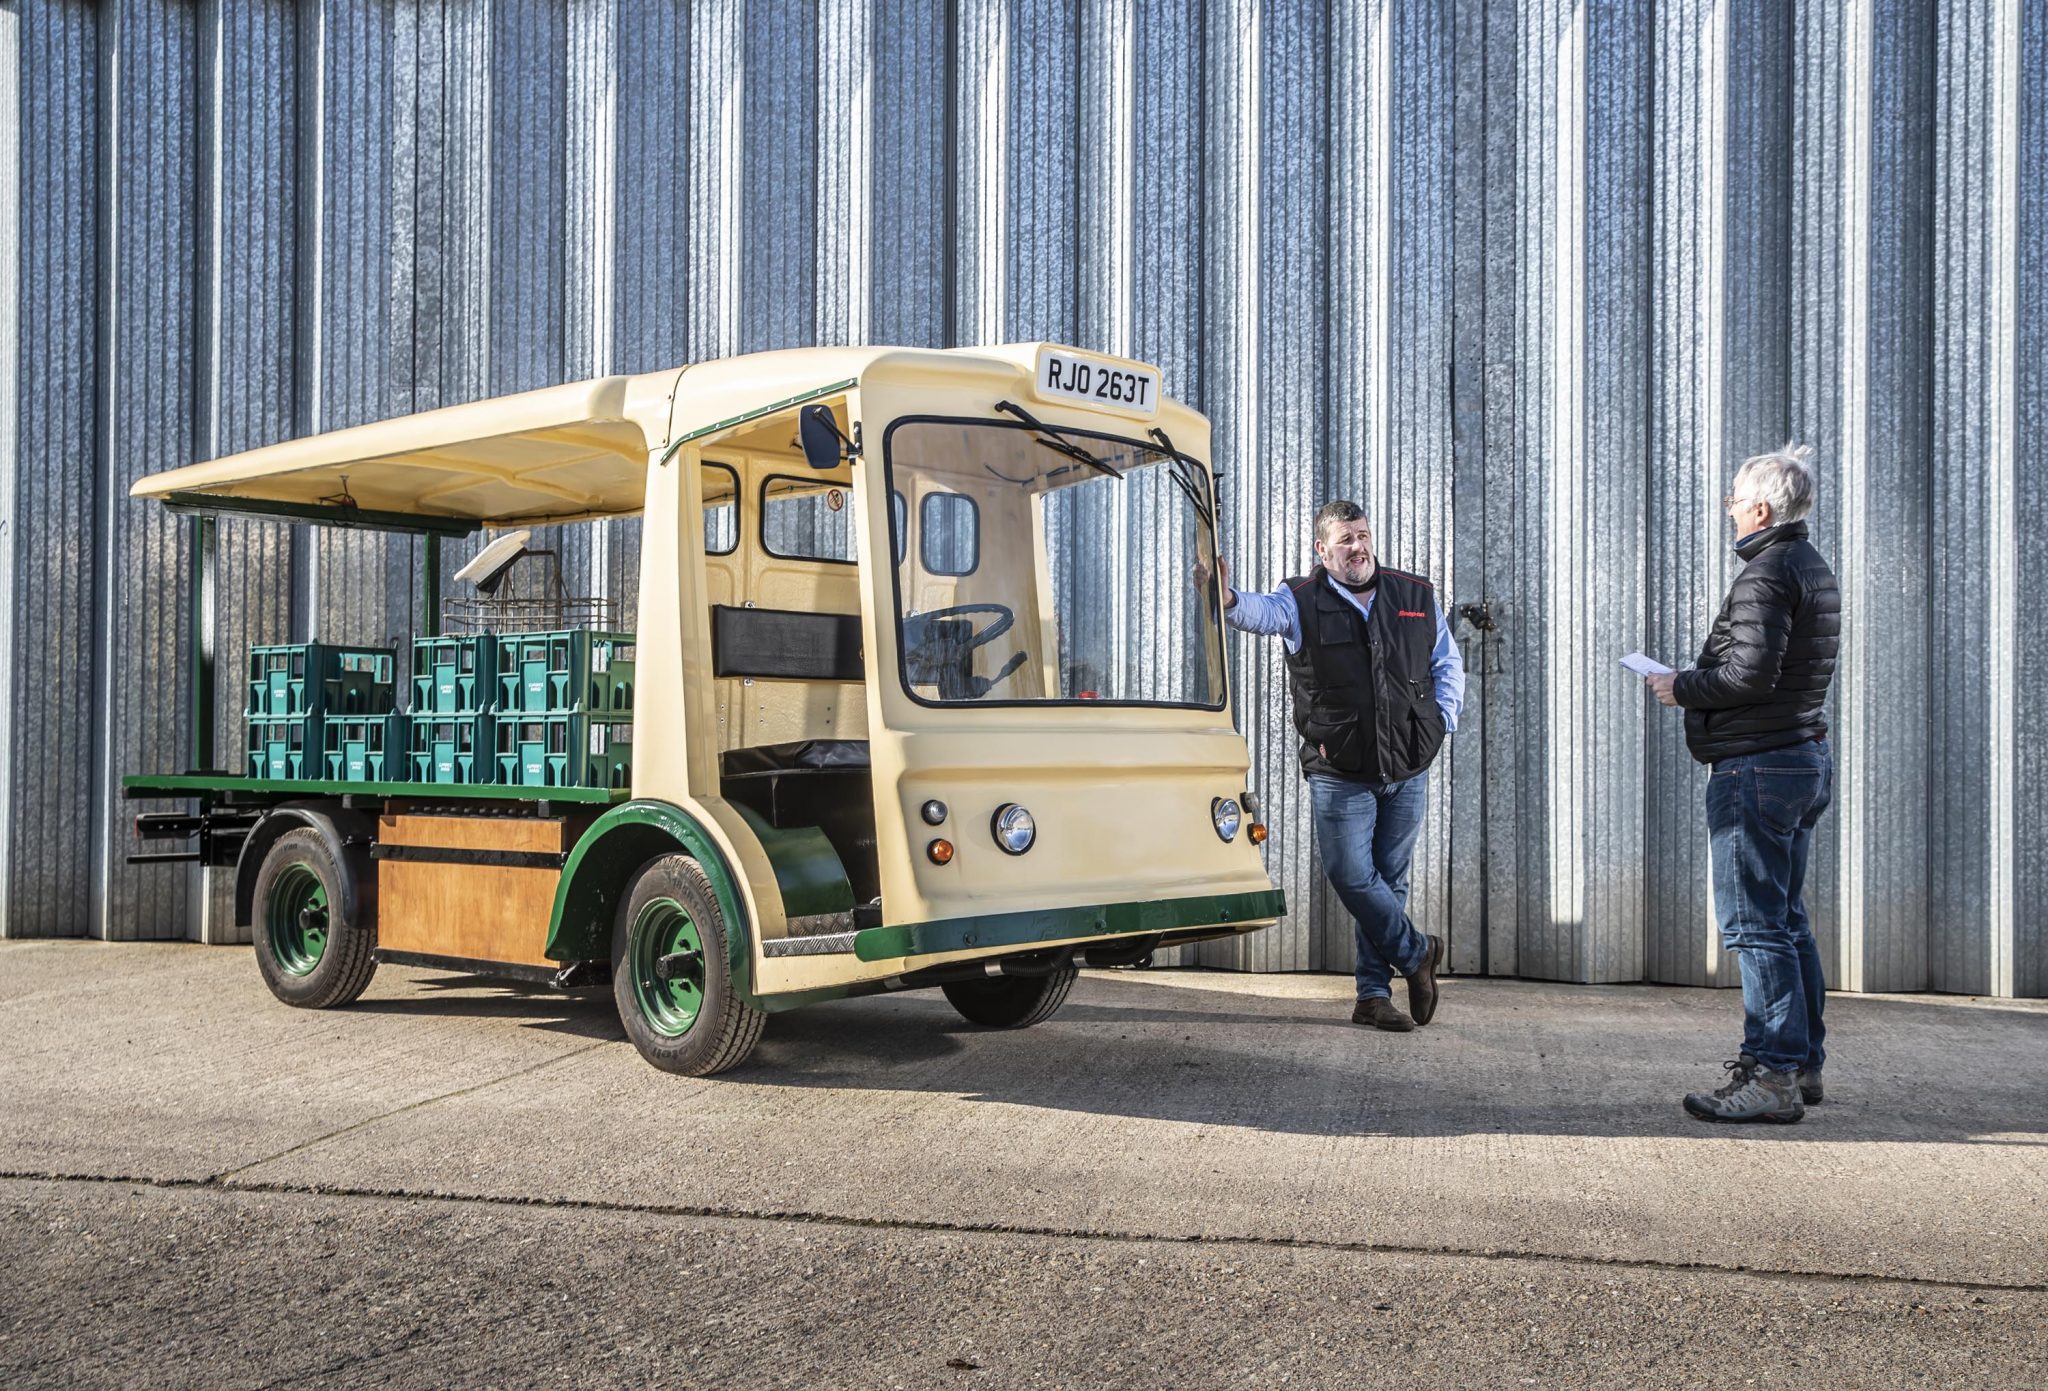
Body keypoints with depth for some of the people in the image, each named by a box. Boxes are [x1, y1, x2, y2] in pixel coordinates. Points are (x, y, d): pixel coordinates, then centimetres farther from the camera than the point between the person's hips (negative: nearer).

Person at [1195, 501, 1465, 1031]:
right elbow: (1259, 612, -24)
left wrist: (1443, 720, 4)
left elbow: (1448, 663, 19)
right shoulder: (1302, 602, -2)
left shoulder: (1416, 597, 9)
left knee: (1388, 882, 8)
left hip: (1409, 769, 3)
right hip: (1339, 774, -3)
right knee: (1352, 877, -9)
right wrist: (1227, 599, -47)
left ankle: (1374, 993, 19)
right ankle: (1416, 953, 16)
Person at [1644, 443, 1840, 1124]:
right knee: (1786, 920, 16)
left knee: (1754, 924, -7)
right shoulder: (1815, 569, 16)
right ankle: (1802, 1063, 23)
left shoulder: (1765, 575, -16)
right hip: (1807, 758, 11)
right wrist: (1699, 680, 16)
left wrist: (1682, 687, -8)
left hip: (1757, 766, -10)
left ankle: (1772, 1075, -5)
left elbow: (1749, 676, -24)